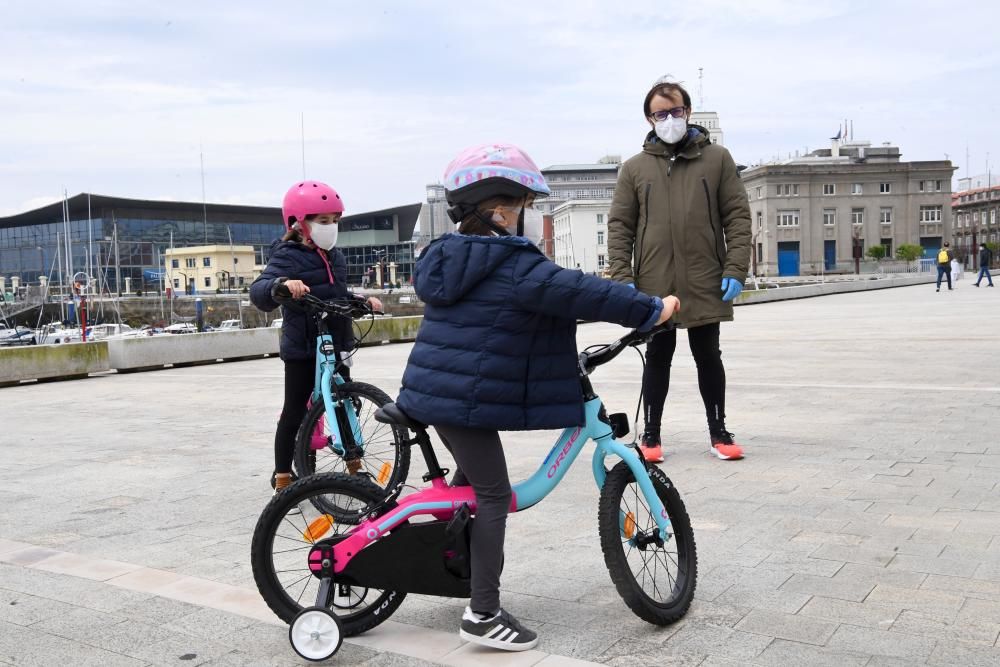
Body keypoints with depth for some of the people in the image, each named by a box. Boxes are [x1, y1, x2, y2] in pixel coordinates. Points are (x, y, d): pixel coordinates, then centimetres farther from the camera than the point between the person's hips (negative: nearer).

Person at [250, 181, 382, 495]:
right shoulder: (288, 257, -14)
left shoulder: (336, 256, 10)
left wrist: (363, 301, 8)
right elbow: (259, 292, -30)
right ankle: (283, 476, 14)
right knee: (295, 410, 2)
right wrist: (281, 284, -50)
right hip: (302, 349, -7)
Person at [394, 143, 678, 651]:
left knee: (472, 480, 27)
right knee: (493, 496, -2)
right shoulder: (515, 266, -15)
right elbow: (576, 293, -20)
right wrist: (650, 309, -12)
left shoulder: (448, 260, 14)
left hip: (434, 392, 10)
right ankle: (483, 614, 1)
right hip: (468, 400, -10)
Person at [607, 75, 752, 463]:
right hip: (653, 286, 0)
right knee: (658, 359, 9)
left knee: (708, 357, 10)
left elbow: (737, 216, 3)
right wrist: (623, 277, -5)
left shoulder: (717, 159, 6)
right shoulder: (634, 168, 7)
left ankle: (718, 431, 23)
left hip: (704, 285, 0)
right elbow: (619, 226, 5)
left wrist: (736, 270, -6)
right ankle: (651, 435, 20)